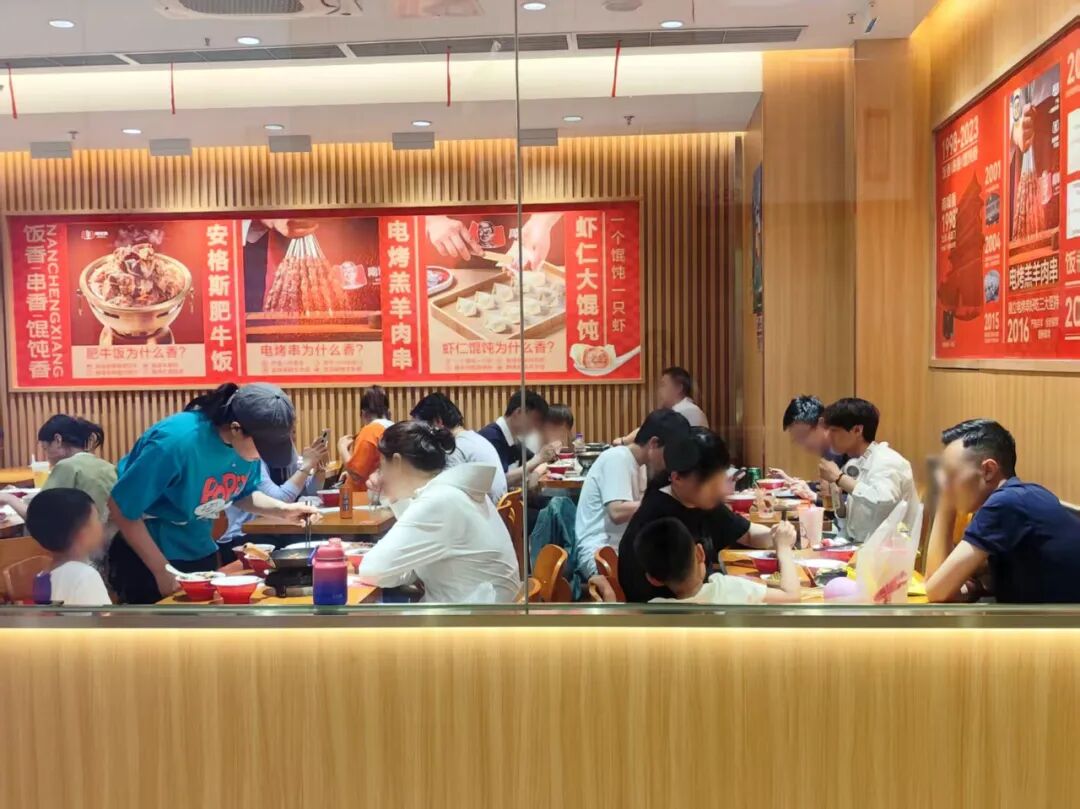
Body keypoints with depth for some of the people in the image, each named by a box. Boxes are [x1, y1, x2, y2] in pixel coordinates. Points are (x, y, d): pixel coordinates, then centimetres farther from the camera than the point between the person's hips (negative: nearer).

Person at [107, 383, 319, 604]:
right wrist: (162, 571, -20)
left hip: (198, 551, 6)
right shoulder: (177, 441, -32)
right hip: (145, 552, -6)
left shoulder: (250, 439, -13)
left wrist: (283, 510, -15)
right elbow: (121, 508, -22)